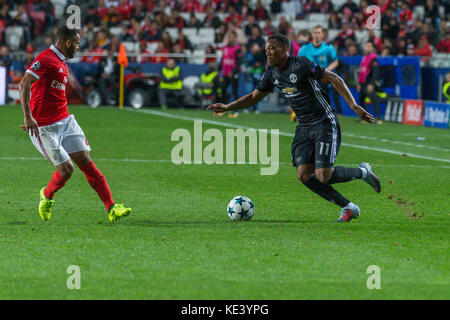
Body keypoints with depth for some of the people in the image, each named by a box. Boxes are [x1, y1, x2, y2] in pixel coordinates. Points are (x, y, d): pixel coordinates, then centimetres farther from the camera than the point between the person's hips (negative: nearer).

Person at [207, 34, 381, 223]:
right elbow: (254, 96, 21)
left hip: (324, 124, -8)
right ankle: (348, 208, 6)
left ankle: (363, 172, 13)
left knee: (323, 177, -16)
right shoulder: (272, 74, 7)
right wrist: (226, 107, 11)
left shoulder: (301, 65, -16)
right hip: (304, 127, 8)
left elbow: (334, 79, -16)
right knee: (304, 175, -6)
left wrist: (354, 106, -23)